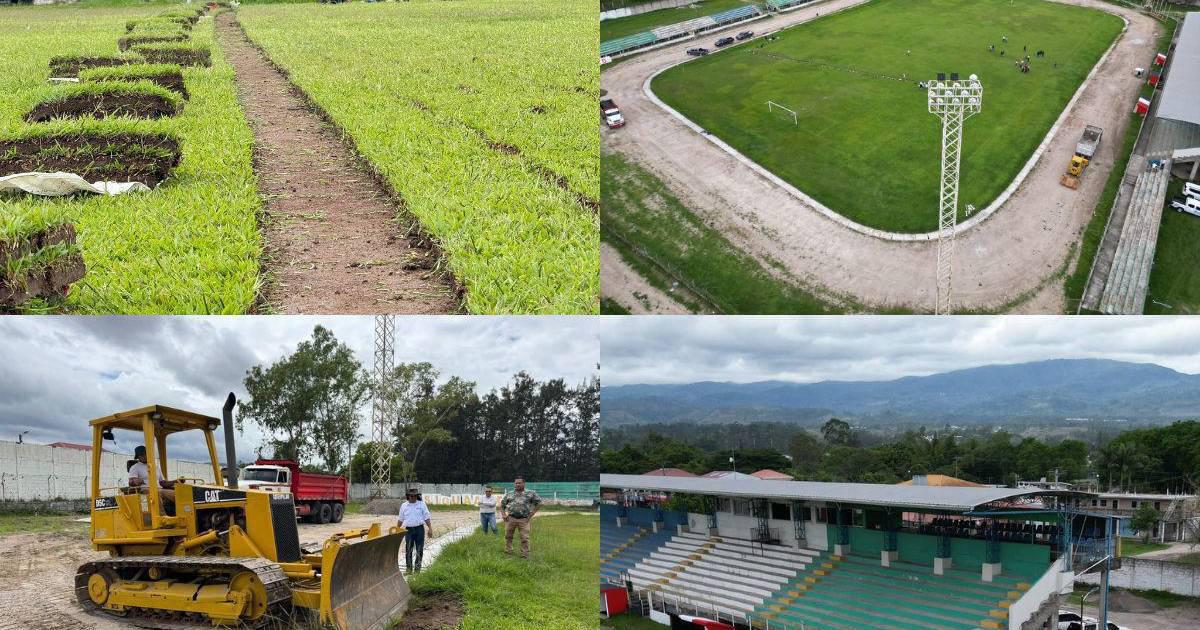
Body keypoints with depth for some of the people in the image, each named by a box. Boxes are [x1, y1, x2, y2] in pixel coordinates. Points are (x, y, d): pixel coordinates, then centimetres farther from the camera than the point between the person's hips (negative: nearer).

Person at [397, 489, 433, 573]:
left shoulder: (422, 504, 4)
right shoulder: (403, 506, 9)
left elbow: (427, 518, 2)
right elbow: (400, 520, 15)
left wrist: (430, 529, -6)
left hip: (419, 529, -1)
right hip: (409, 530, 1)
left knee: (419, 550, 1)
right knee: (408, 550, 1)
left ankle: (417, 568, 9)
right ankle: (409, 568, 8)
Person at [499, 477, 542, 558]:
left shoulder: (530, 494, 4)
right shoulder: (509, 495, 14)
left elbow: (539, 503, 4)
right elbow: (502, 505, 22)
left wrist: (531, 514, -1)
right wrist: (503, 514, 6)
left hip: (524, 520, -3)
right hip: (511, 519, 3)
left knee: (525, 538, -6)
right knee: (508, 536, 8)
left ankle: (524, 555, 1)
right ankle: (508, 552, 22)